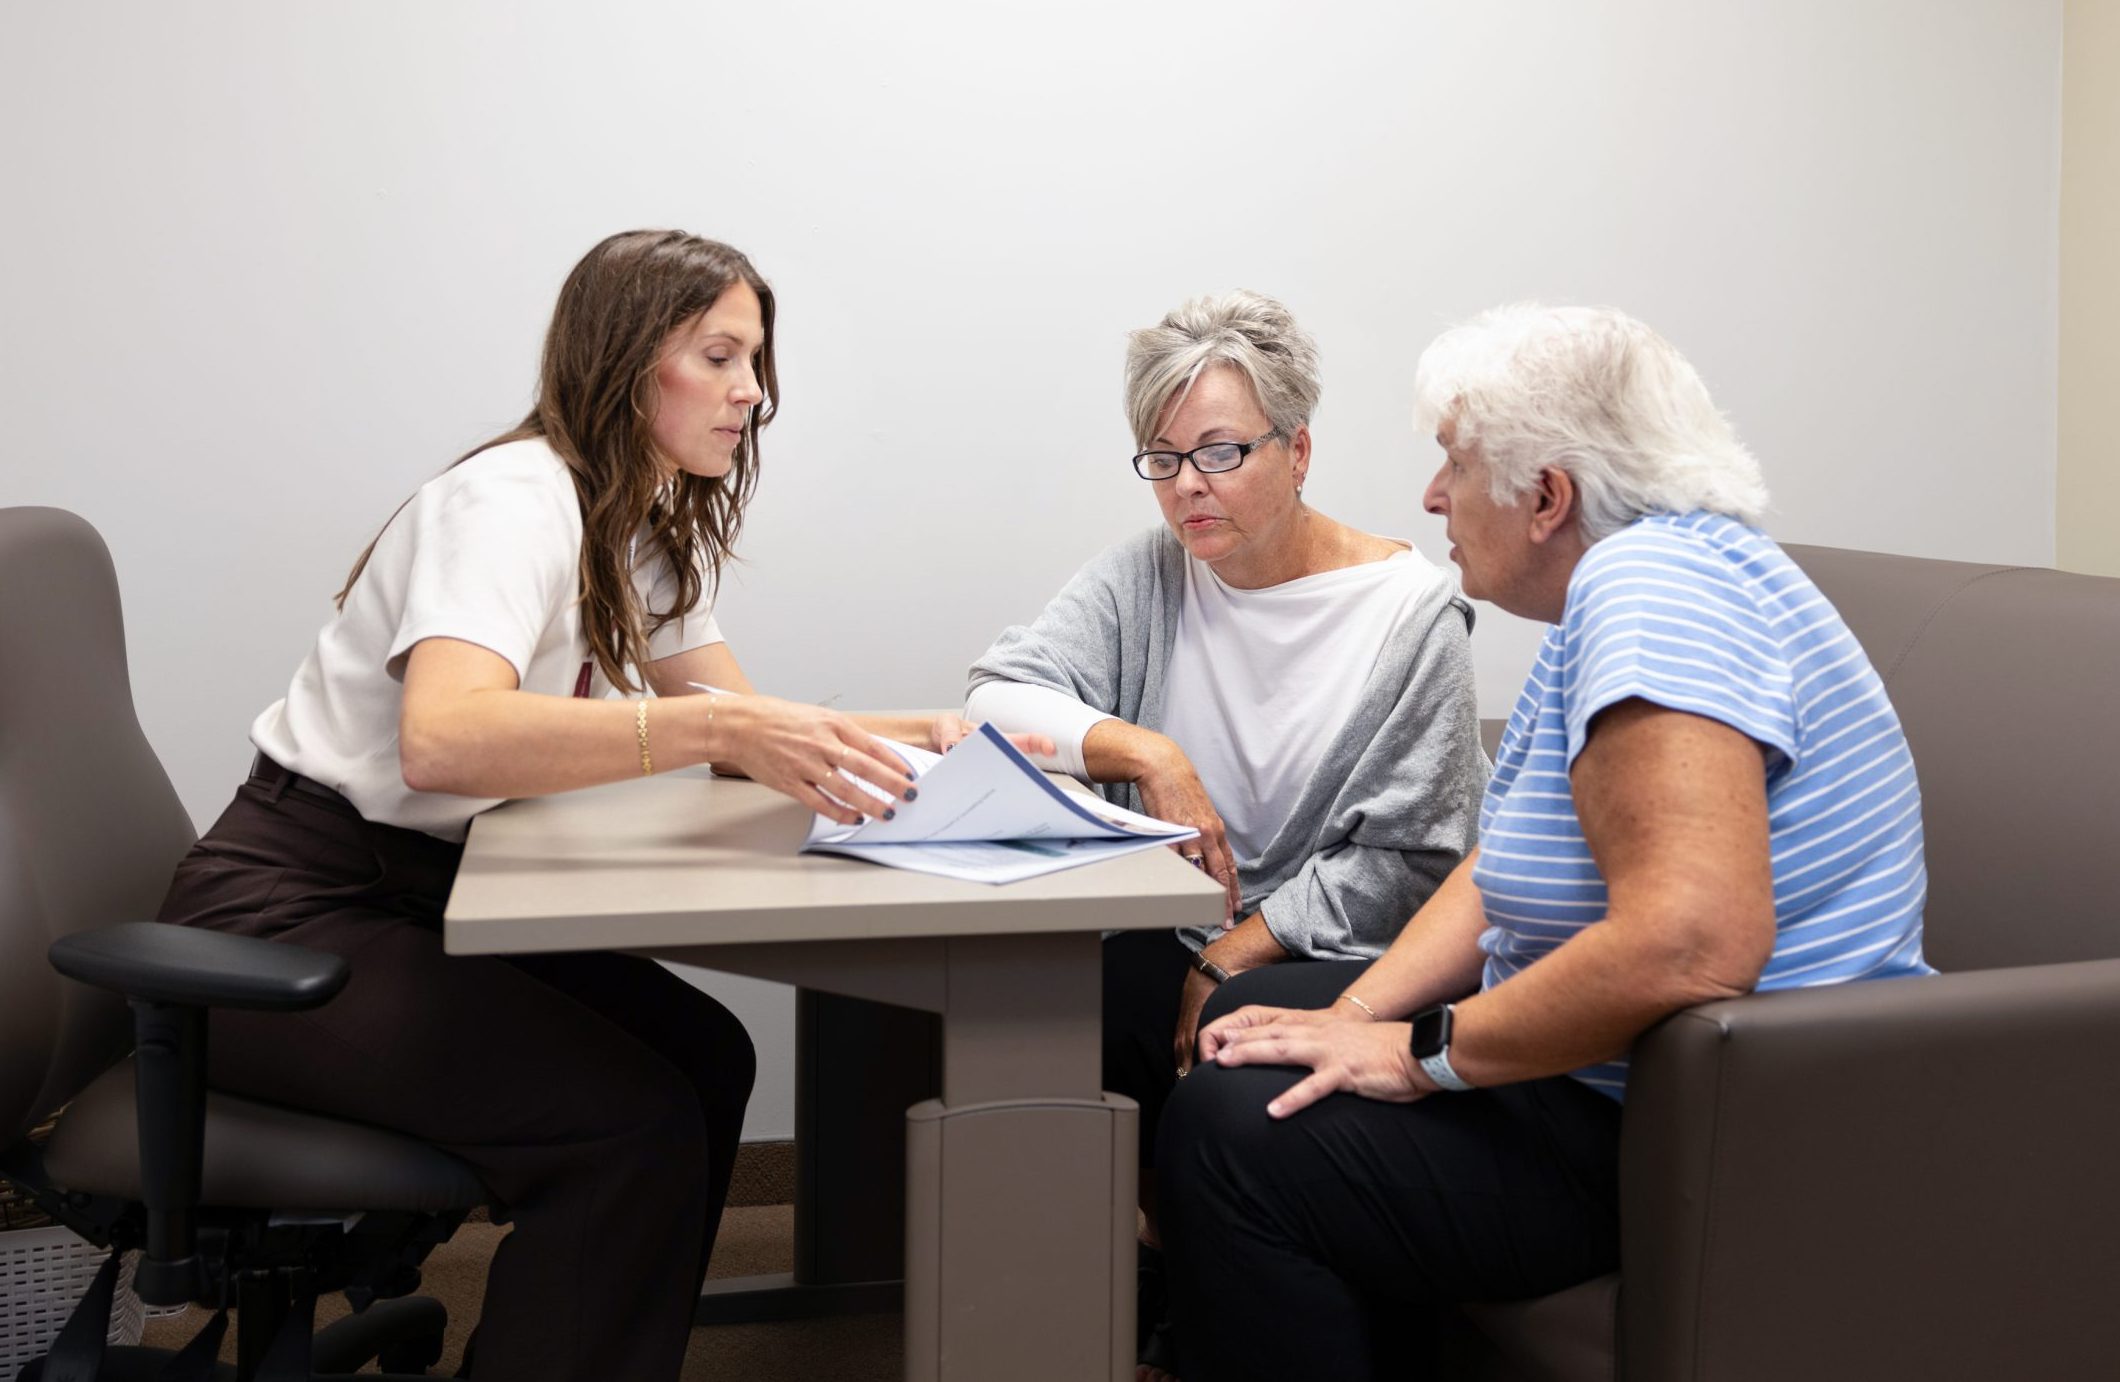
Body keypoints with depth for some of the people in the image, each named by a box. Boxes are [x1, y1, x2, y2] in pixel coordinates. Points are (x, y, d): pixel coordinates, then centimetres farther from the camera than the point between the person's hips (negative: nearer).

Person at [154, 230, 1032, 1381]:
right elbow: (441, 738, -38)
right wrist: (717, 730, -46)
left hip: (417, 895, 9)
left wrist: (910, 739, -12)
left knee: (704, 1054, -4)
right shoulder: (515, 498, -21)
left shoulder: (643, 532, 9)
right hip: (287, 909, -9)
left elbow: (741, 719, 5)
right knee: (631, 1118, -21)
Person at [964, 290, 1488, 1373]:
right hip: (1164, 945, 4)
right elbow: (998, 695, -3)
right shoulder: (1147, 576, 8)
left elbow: (1405, 862, -10)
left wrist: (1235, 957, -17)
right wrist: (1145, 752, -18)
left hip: (1330, 970, -4)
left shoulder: (1411, 613, -5)